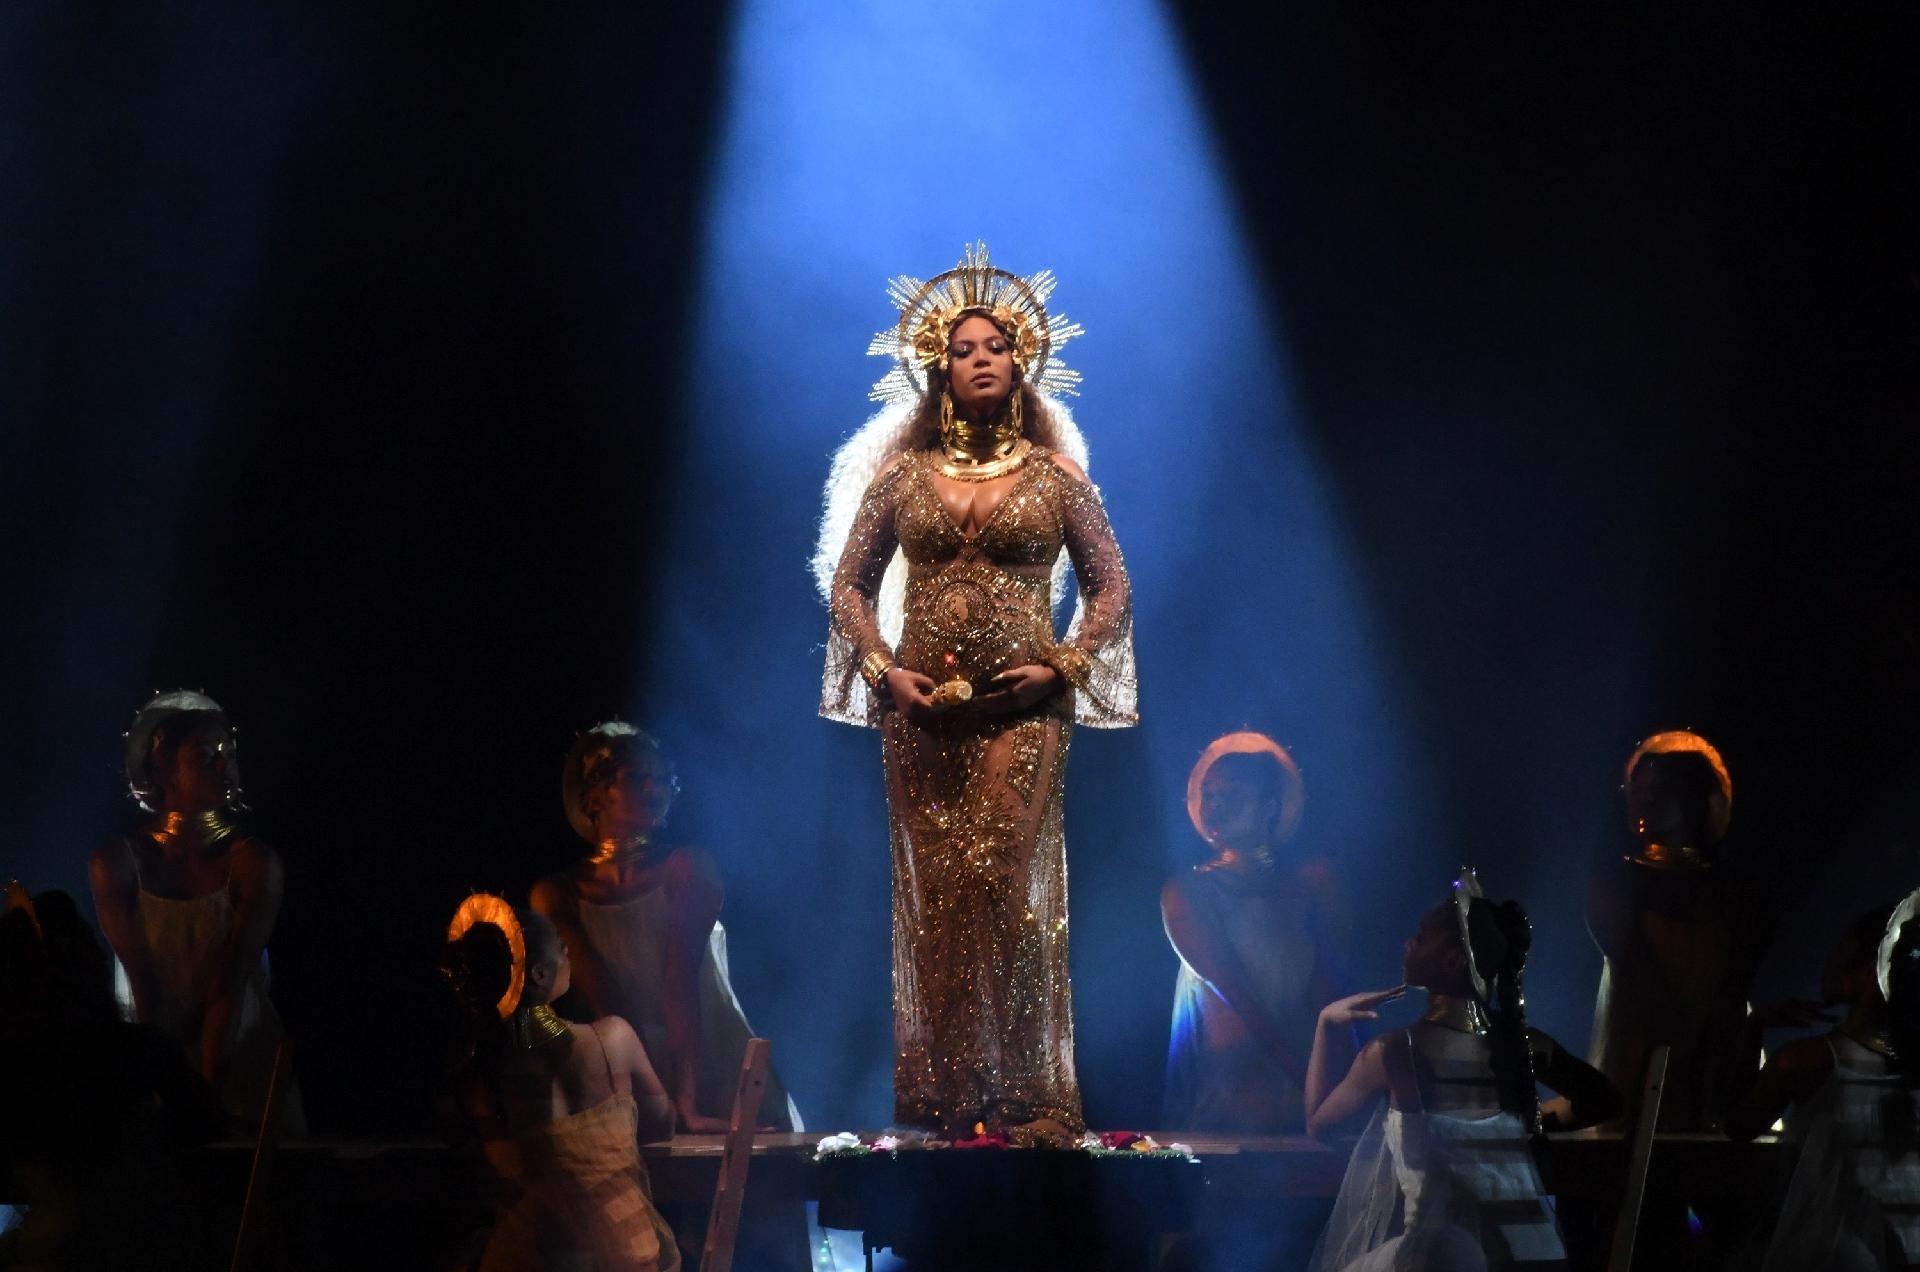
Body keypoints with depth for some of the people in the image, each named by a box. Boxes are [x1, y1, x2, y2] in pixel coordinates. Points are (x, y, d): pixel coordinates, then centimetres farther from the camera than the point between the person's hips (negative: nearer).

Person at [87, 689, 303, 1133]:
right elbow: (142, 982, -15)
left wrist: (207, 1083, -27)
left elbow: (231, 987, -18)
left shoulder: (252, 862, -12)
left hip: (243, 1058, 0)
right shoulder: (119, 860, -10)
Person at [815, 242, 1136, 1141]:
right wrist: (882, 667, -1)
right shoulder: (901, 478, 10)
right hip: (923, 710, 2)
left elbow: (1110, 586, 10)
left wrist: (1063, 666, -3)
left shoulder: (1056, 479, 8)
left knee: (1010, 884, -10)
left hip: (1022, 710, -2)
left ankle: (1029, 1098, -8)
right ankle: (942, 1098, 4)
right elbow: (848, 583, 14)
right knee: (933, 894, 0)